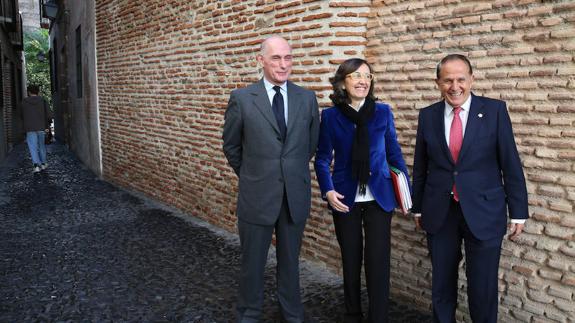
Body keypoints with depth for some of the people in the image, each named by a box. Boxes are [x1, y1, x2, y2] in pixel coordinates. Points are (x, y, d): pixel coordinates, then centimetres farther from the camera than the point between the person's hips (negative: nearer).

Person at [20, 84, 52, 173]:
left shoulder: (23, 102, 2)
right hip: (41, 127, 1)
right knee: (41, 145, 17)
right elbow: (49, 115, -7)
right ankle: (43, 163, 25)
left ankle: (36, 165, -15)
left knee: (33, 147, -1)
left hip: (30, 129, -1)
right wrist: (47, 126, 3)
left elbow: (21, 116, 12)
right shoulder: (43, 101, 0)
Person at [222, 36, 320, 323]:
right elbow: (231, 146, 5)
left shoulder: (307, 99, 0)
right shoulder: (242, 99, -6)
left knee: (290, 261, 16)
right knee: (253, 263, 12)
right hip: (257, 195, -2)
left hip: (295, 195, 2)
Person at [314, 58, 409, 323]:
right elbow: (322, 159, 1)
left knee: (378, 262, -1)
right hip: (345, 198, 0)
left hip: (379, 197, 0)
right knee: (350, 260, 12)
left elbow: (394, 152, 5)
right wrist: (328, 191, -13)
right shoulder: (330, 116, -3)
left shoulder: (383, 112, -1)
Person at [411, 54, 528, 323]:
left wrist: (518, 212, -3)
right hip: (439, 214, 2)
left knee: (483, 288, 6)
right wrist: (418, 208, 11)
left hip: (483, 212, -2)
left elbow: (511, 164, -4)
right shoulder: (428, 115, 2)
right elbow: (420, 166, 8)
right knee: (442, 284, 15)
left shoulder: (495, 110, -5)